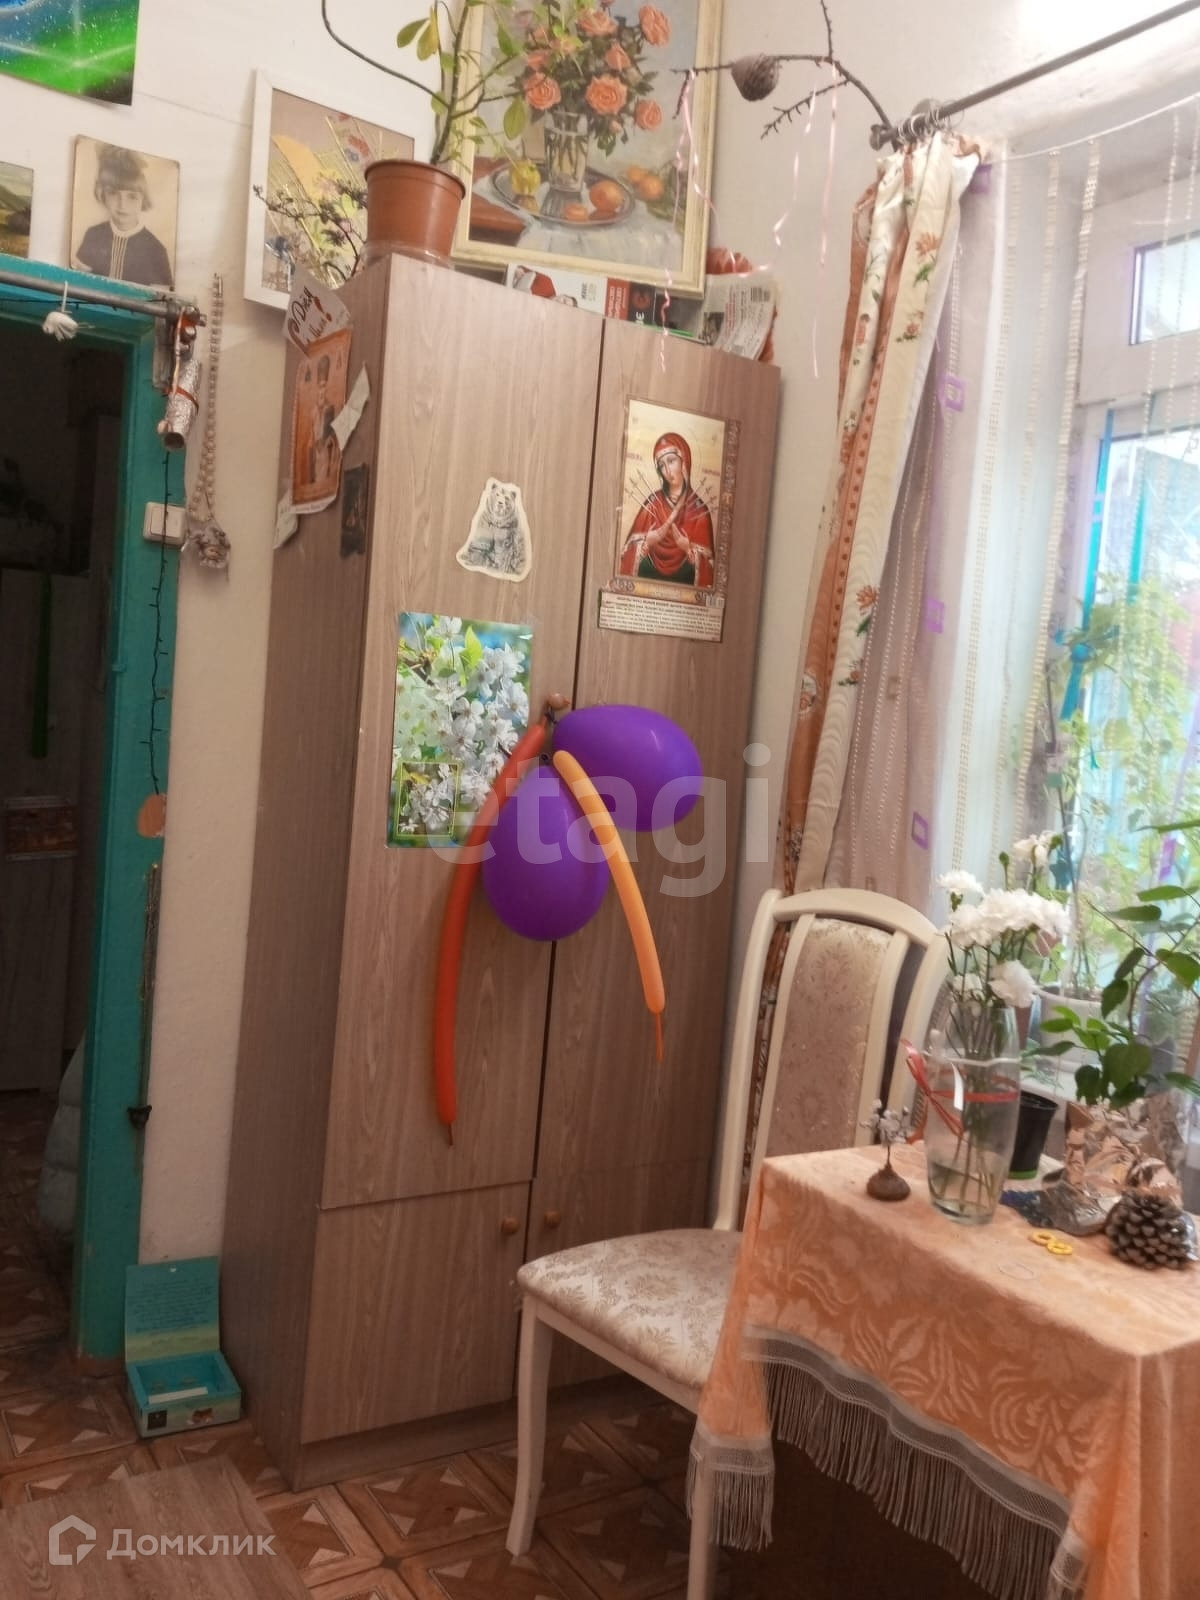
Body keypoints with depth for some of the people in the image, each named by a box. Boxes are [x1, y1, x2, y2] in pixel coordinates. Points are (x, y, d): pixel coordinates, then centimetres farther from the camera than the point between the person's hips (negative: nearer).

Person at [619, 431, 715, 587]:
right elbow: (635, 546, -1)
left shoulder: (699, 508, 0)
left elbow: (703, 559, -2)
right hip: (649, 575, 1)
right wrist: (668, 522, -10)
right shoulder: (653, 502, 6)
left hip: (684, 580, -1)